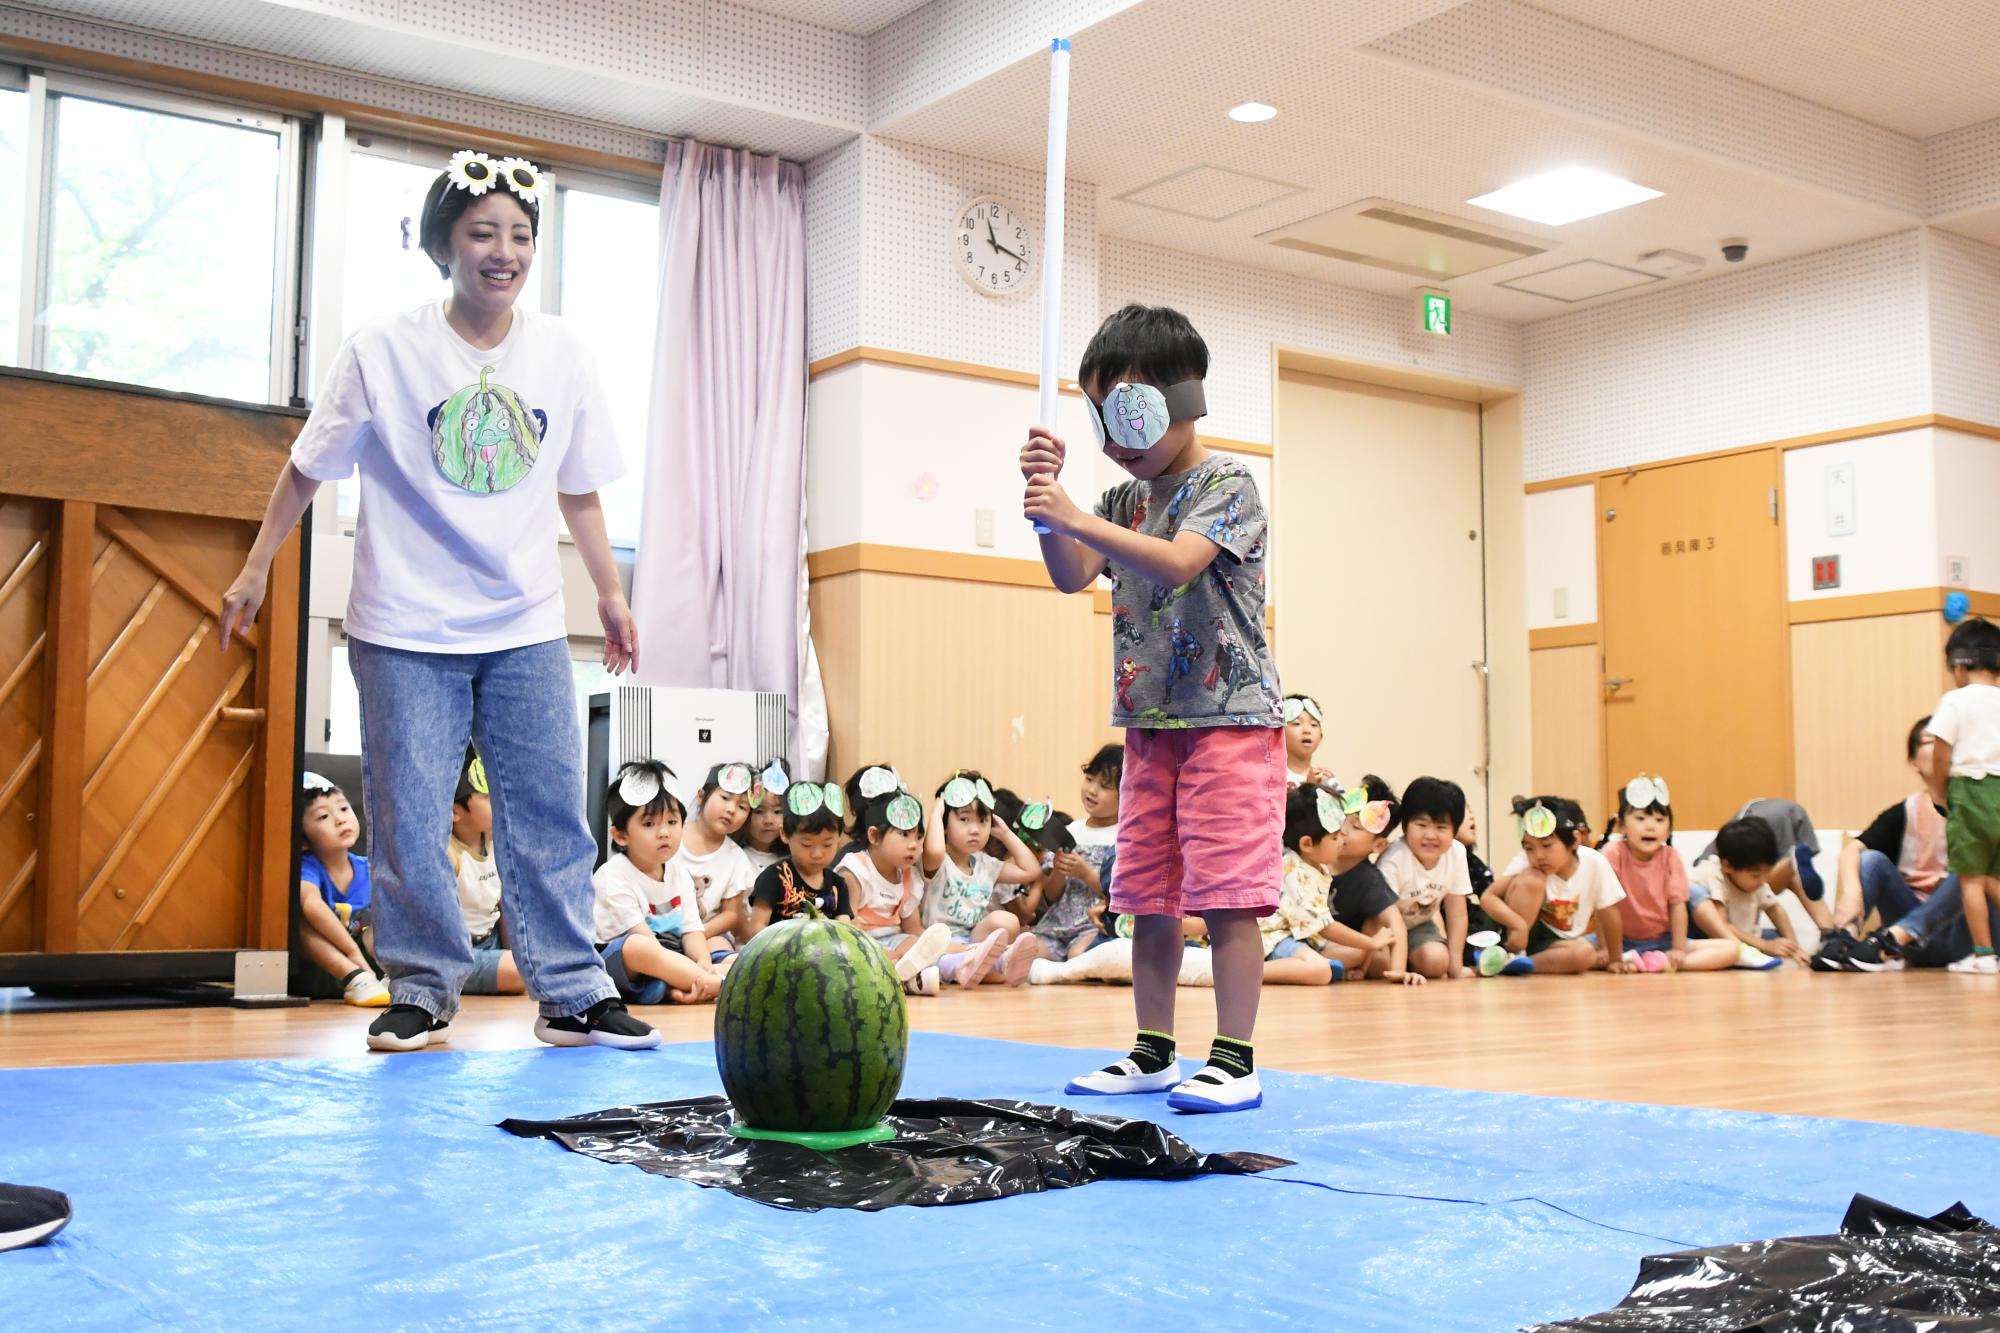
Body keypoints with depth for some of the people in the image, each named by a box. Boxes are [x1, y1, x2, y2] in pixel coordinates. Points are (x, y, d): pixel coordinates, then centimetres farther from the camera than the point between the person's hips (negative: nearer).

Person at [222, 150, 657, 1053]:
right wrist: (256, 568, 4)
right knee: (409, 819, 0)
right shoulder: (384, 349, -4)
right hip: (407, 632, -2)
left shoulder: (562, 353, 4)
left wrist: (610, 594, 14)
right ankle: (423, 992, 15)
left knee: (553, 815, 1)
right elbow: (309, 467, 4)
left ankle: (571, 994, 9)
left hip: (527, 628, 3)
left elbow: (578, 489, 13)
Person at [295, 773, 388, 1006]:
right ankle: (355, 979, -44)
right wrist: (352, 950, -41)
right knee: (298, 913, -30)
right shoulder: (307, 868, -15)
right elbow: (312, 905, -37)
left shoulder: (368, 870, 2)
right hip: (314, 973, -5)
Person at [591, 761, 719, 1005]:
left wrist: (702, 963, -20)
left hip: (673, 961, 7)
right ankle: (721, 986, -37)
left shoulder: (679, 873, 12)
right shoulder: (613, 876, -10)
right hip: (618, 962, -6)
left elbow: (691, 930, 3)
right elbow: (642, 937, -18)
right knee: (638, 948, -40)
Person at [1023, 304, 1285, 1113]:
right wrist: (1050, 504, -11)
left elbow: (1177, 562, -24)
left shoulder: (1227, 484, -7)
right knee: (1148, 898, 9)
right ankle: (1153, 1054, 18)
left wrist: (1075, 518, -29)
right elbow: (1073, 576, 3)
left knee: (1225, 895, -7)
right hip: (1149, 725, 7)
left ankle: (1234, 1060, 0)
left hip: (1228, 719, -7)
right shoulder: (1124, 499, 14)